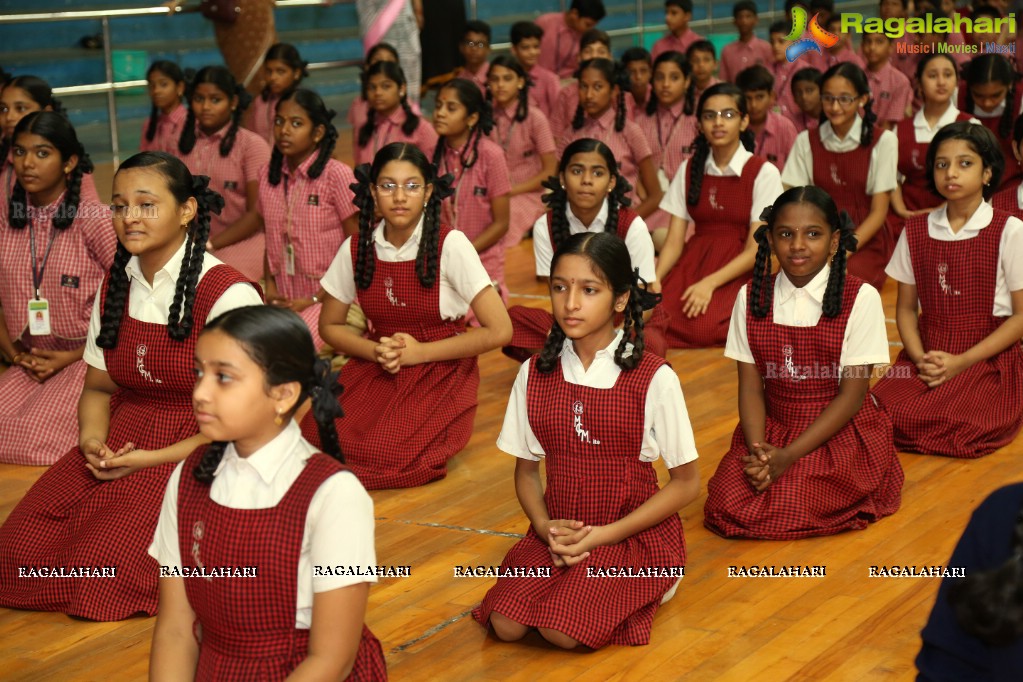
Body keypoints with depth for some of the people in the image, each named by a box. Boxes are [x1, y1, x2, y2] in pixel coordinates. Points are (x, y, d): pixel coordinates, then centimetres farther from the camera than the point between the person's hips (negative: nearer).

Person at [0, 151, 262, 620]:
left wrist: (155, 459, -16)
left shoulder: (228, 294, -12)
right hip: (123, 437, 6)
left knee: (104, 567, -23)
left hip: (196, 450, -6)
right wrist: (93, 438, -6)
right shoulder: (115, 287, 10)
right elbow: (98, 387, 17)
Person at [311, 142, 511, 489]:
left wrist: (420, 352, -14)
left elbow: (499, 331, -13)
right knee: (320, 436, -24)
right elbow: (329, 326, 10)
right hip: (375, 370, 3)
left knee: (387, 454, -27)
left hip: (442, 373, -3)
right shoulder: (356, 250, -2)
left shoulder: (450, 245, -13)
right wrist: (375, 350, -10)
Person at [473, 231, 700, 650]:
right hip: (558, 532, 4)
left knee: (563, 630, -25)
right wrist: (546, 528, -11)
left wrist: (603, 535, -13)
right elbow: (527, 470, 10)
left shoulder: (654, 379, -11)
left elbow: (686, 483, -6)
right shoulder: (534, 375, 0)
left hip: (633, 535, -3)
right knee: (506, 624, -20)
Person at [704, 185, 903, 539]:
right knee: (726, 506, -20)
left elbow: (852, 394, -11)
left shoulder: (860, 298, -10)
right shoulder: (752, 297, 1)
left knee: (792, 508, -26)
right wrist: (760, 452, -19)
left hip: (841, 432, -3)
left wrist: (788, 455, -18)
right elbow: (751, 388, 0)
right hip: (773, 429, 3)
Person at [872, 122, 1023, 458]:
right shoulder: (916, 231, 8)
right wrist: (920, 358, -9)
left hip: (988, 358, -2)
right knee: (878, 408, -27)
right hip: (929, 356, 2)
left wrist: (961, 362, -12)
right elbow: (906, 307, 11)